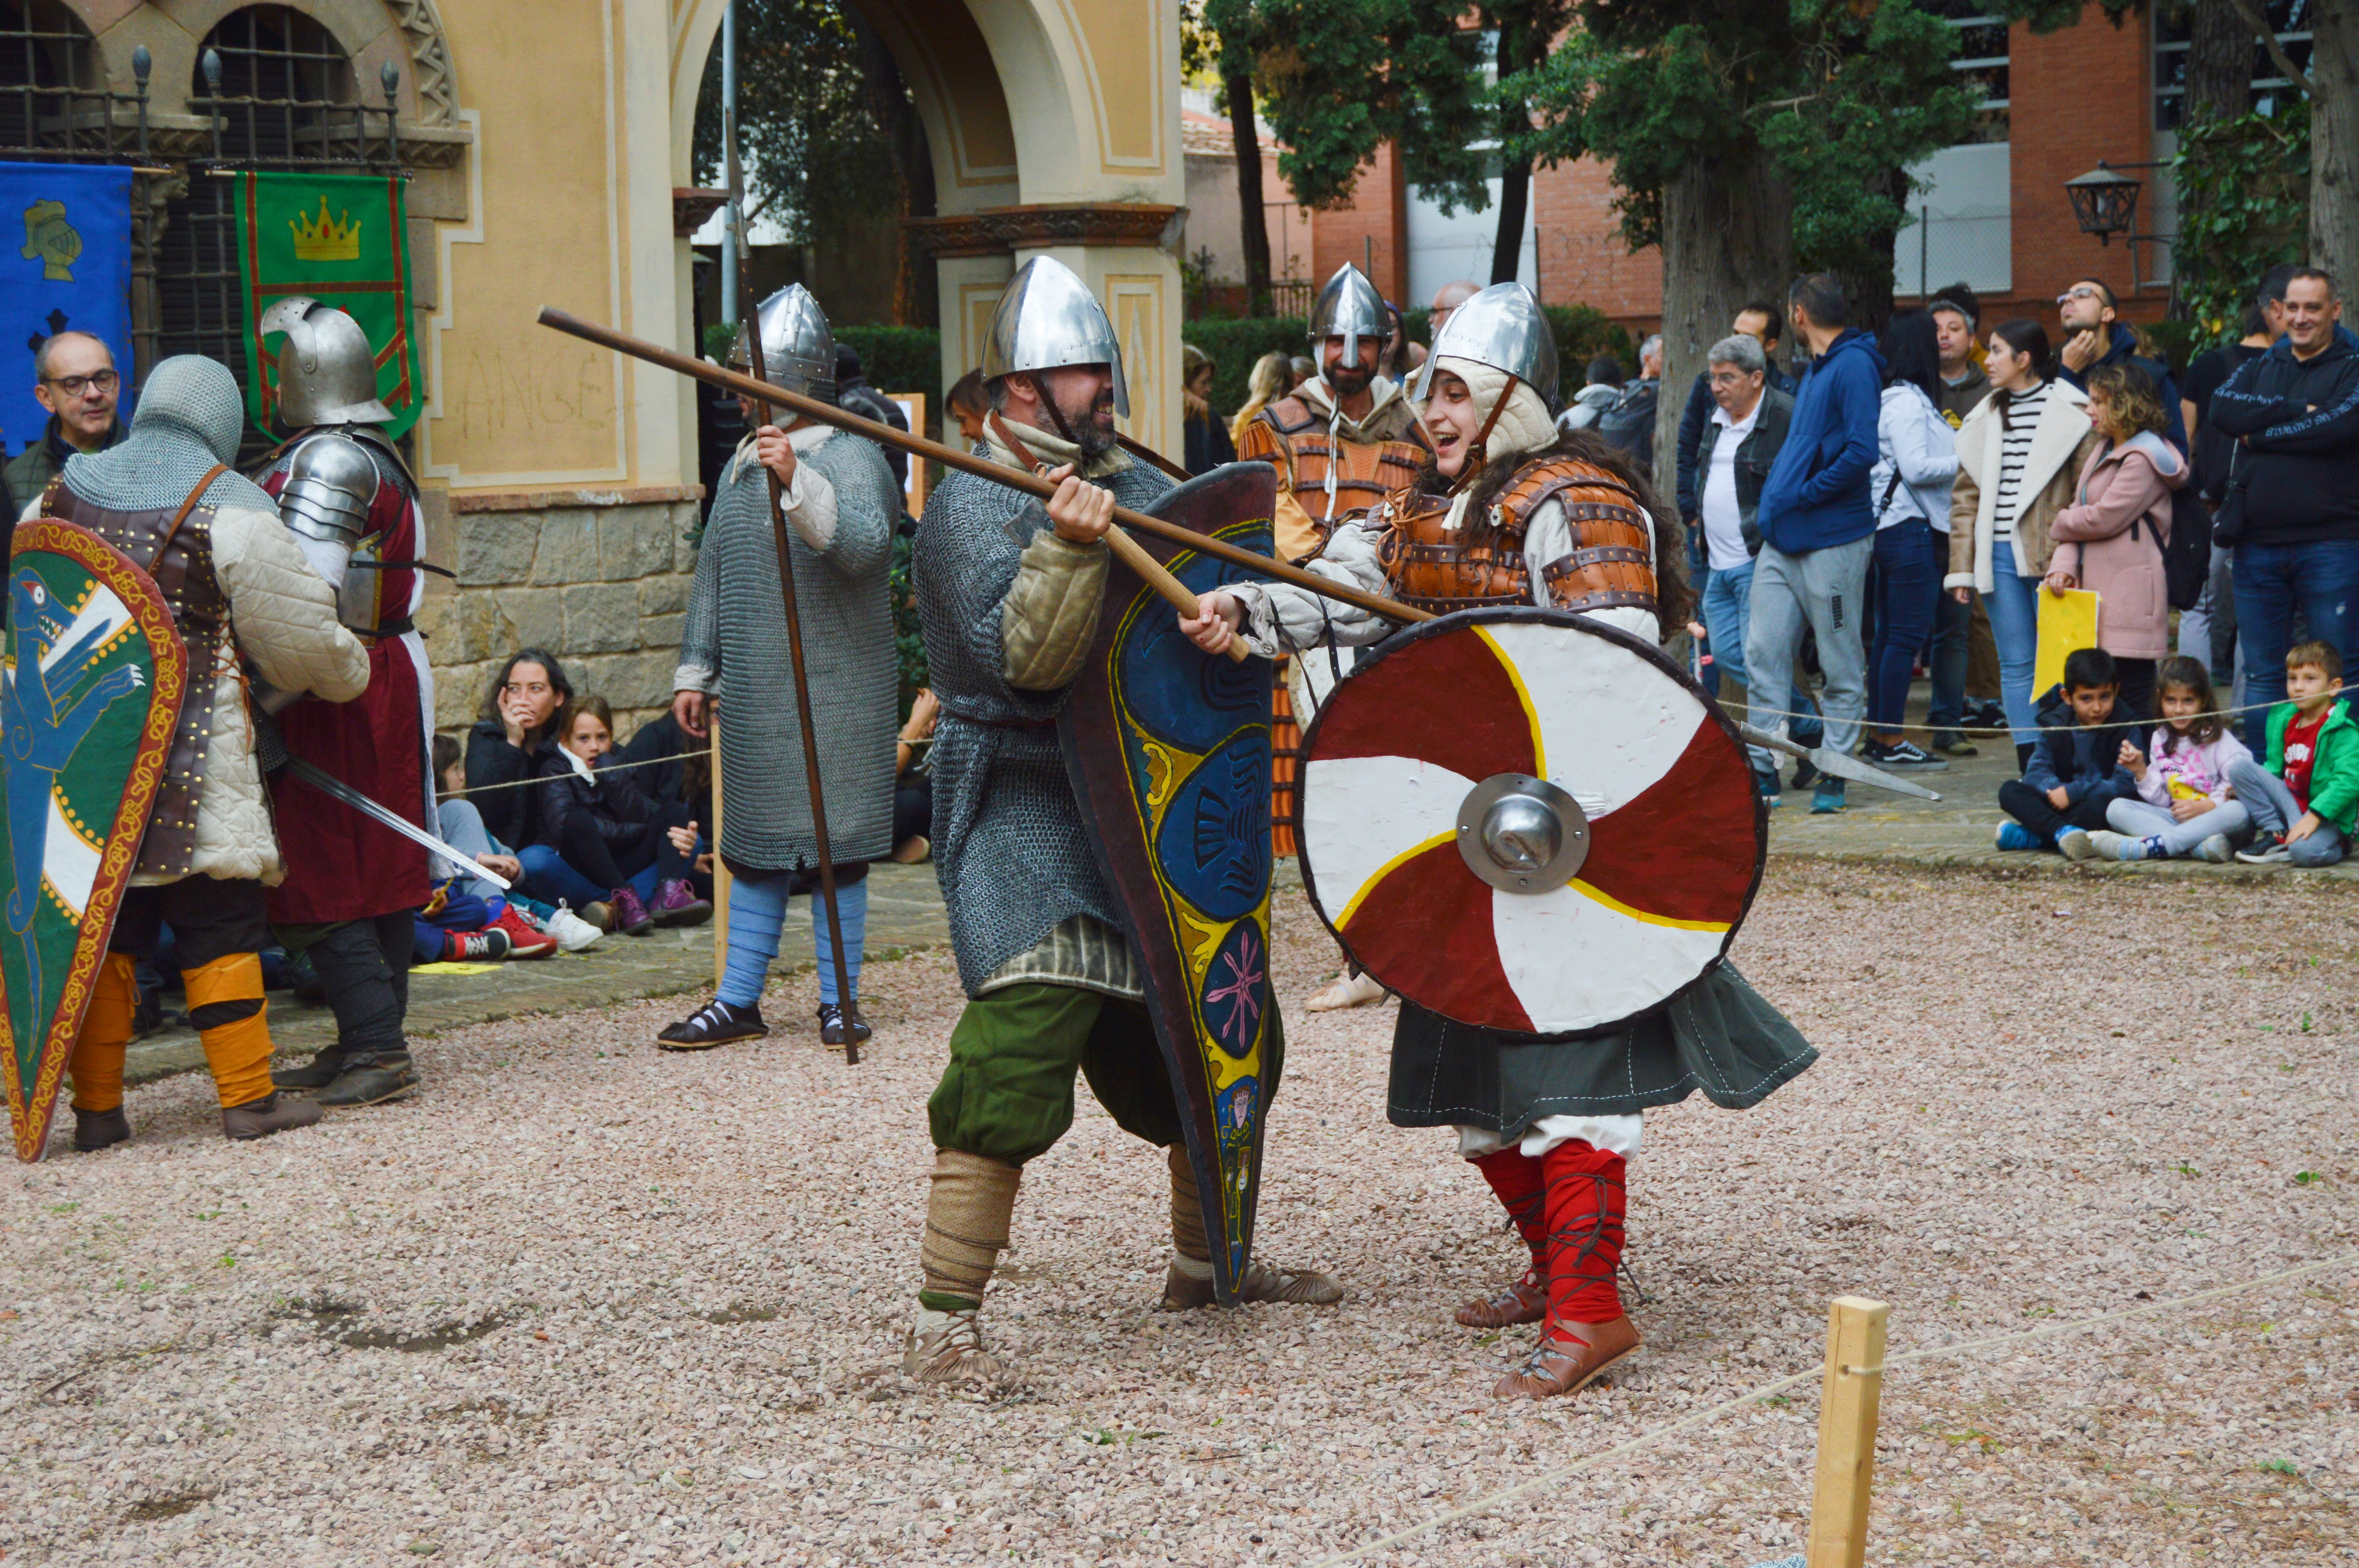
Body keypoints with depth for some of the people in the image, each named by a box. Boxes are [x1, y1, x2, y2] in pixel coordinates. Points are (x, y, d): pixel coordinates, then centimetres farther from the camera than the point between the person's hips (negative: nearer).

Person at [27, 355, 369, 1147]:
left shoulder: (58, 497, 9)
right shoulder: (229, 510, -8)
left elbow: (23, 618, 18)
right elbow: (299, 638, -4)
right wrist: (349, 673, 16)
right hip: (189, 753, -5)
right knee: (221, 917, 3)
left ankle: (96, 1107, 13)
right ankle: (248, 1095, 3)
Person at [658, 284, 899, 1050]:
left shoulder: (849, 456, -7)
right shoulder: (743, 463, 16)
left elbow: (864, 543, -27)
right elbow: (713, 574, 21)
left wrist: (799, 480, -38)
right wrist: (695, 671, 19)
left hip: (836, 696, -6)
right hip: (752, 695, 6)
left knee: (833, 843, -1)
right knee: (754, 844, 10)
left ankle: (839, 1001, 9)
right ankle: (738, 1002, 15)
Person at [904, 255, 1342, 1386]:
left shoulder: (1134, 484, 15)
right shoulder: (972, 507, -9)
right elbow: (1024, 656, -21)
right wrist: (1068, 548, -34)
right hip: (1028, 817, -8)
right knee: (1014, 1057, -19)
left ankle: (1205, 1262, 34)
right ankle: (944, 1323, -14)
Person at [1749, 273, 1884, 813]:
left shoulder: (1854, 365, -11)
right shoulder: (1814, 369, 19)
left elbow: (1863, 451, -21)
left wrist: (1803, 495, -15)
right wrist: (1776, 496, 13)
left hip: (1833, 540, -9)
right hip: (1783, 543, 9)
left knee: (1843, 668, 2)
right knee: (1764, 655, 3)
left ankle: (1834, 775, 8)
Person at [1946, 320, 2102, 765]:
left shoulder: (2071, 412, 0)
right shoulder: (1985, 418, 16)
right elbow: (1966, 497, 15)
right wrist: (1961, 567, 8)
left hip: (2052, 557, -5)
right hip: (1999, 556, 5)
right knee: (2015, 663, 4)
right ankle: (2030, 768, 7)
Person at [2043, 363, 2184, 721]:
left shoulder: (2143, 459, -11)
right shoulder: (2102, 450, 19)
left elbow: (2103, 518, -15)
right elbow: (2081, 509, 13)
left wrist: (2059, 525, 3)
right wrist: (2064, 564, -2)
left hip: (2128, 594, -9)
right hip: (2098, 590, 9)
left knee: (2132, 698, -8)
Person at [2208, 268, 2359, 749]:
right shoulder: (2262, 368, 15)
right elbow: (2222, 409, -4)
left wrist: (2259, 434, -8)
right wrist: (2297, 411, -12)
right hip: (2258, 543, 5)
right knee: (2262, 674, 9)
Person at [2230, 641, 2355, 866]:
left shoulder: (2344, 733, -13)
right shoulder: (2285, 722, 10)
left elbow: (2348, 782, -24)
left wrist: (2314, 816, -32)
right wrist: (2242, 787, 3)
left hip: (2326, 816, -7)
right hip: (2290, 802, 7)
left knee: (2305, 851, -38)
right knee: (2239, 767, -9)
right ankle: (2276, 835, -9)